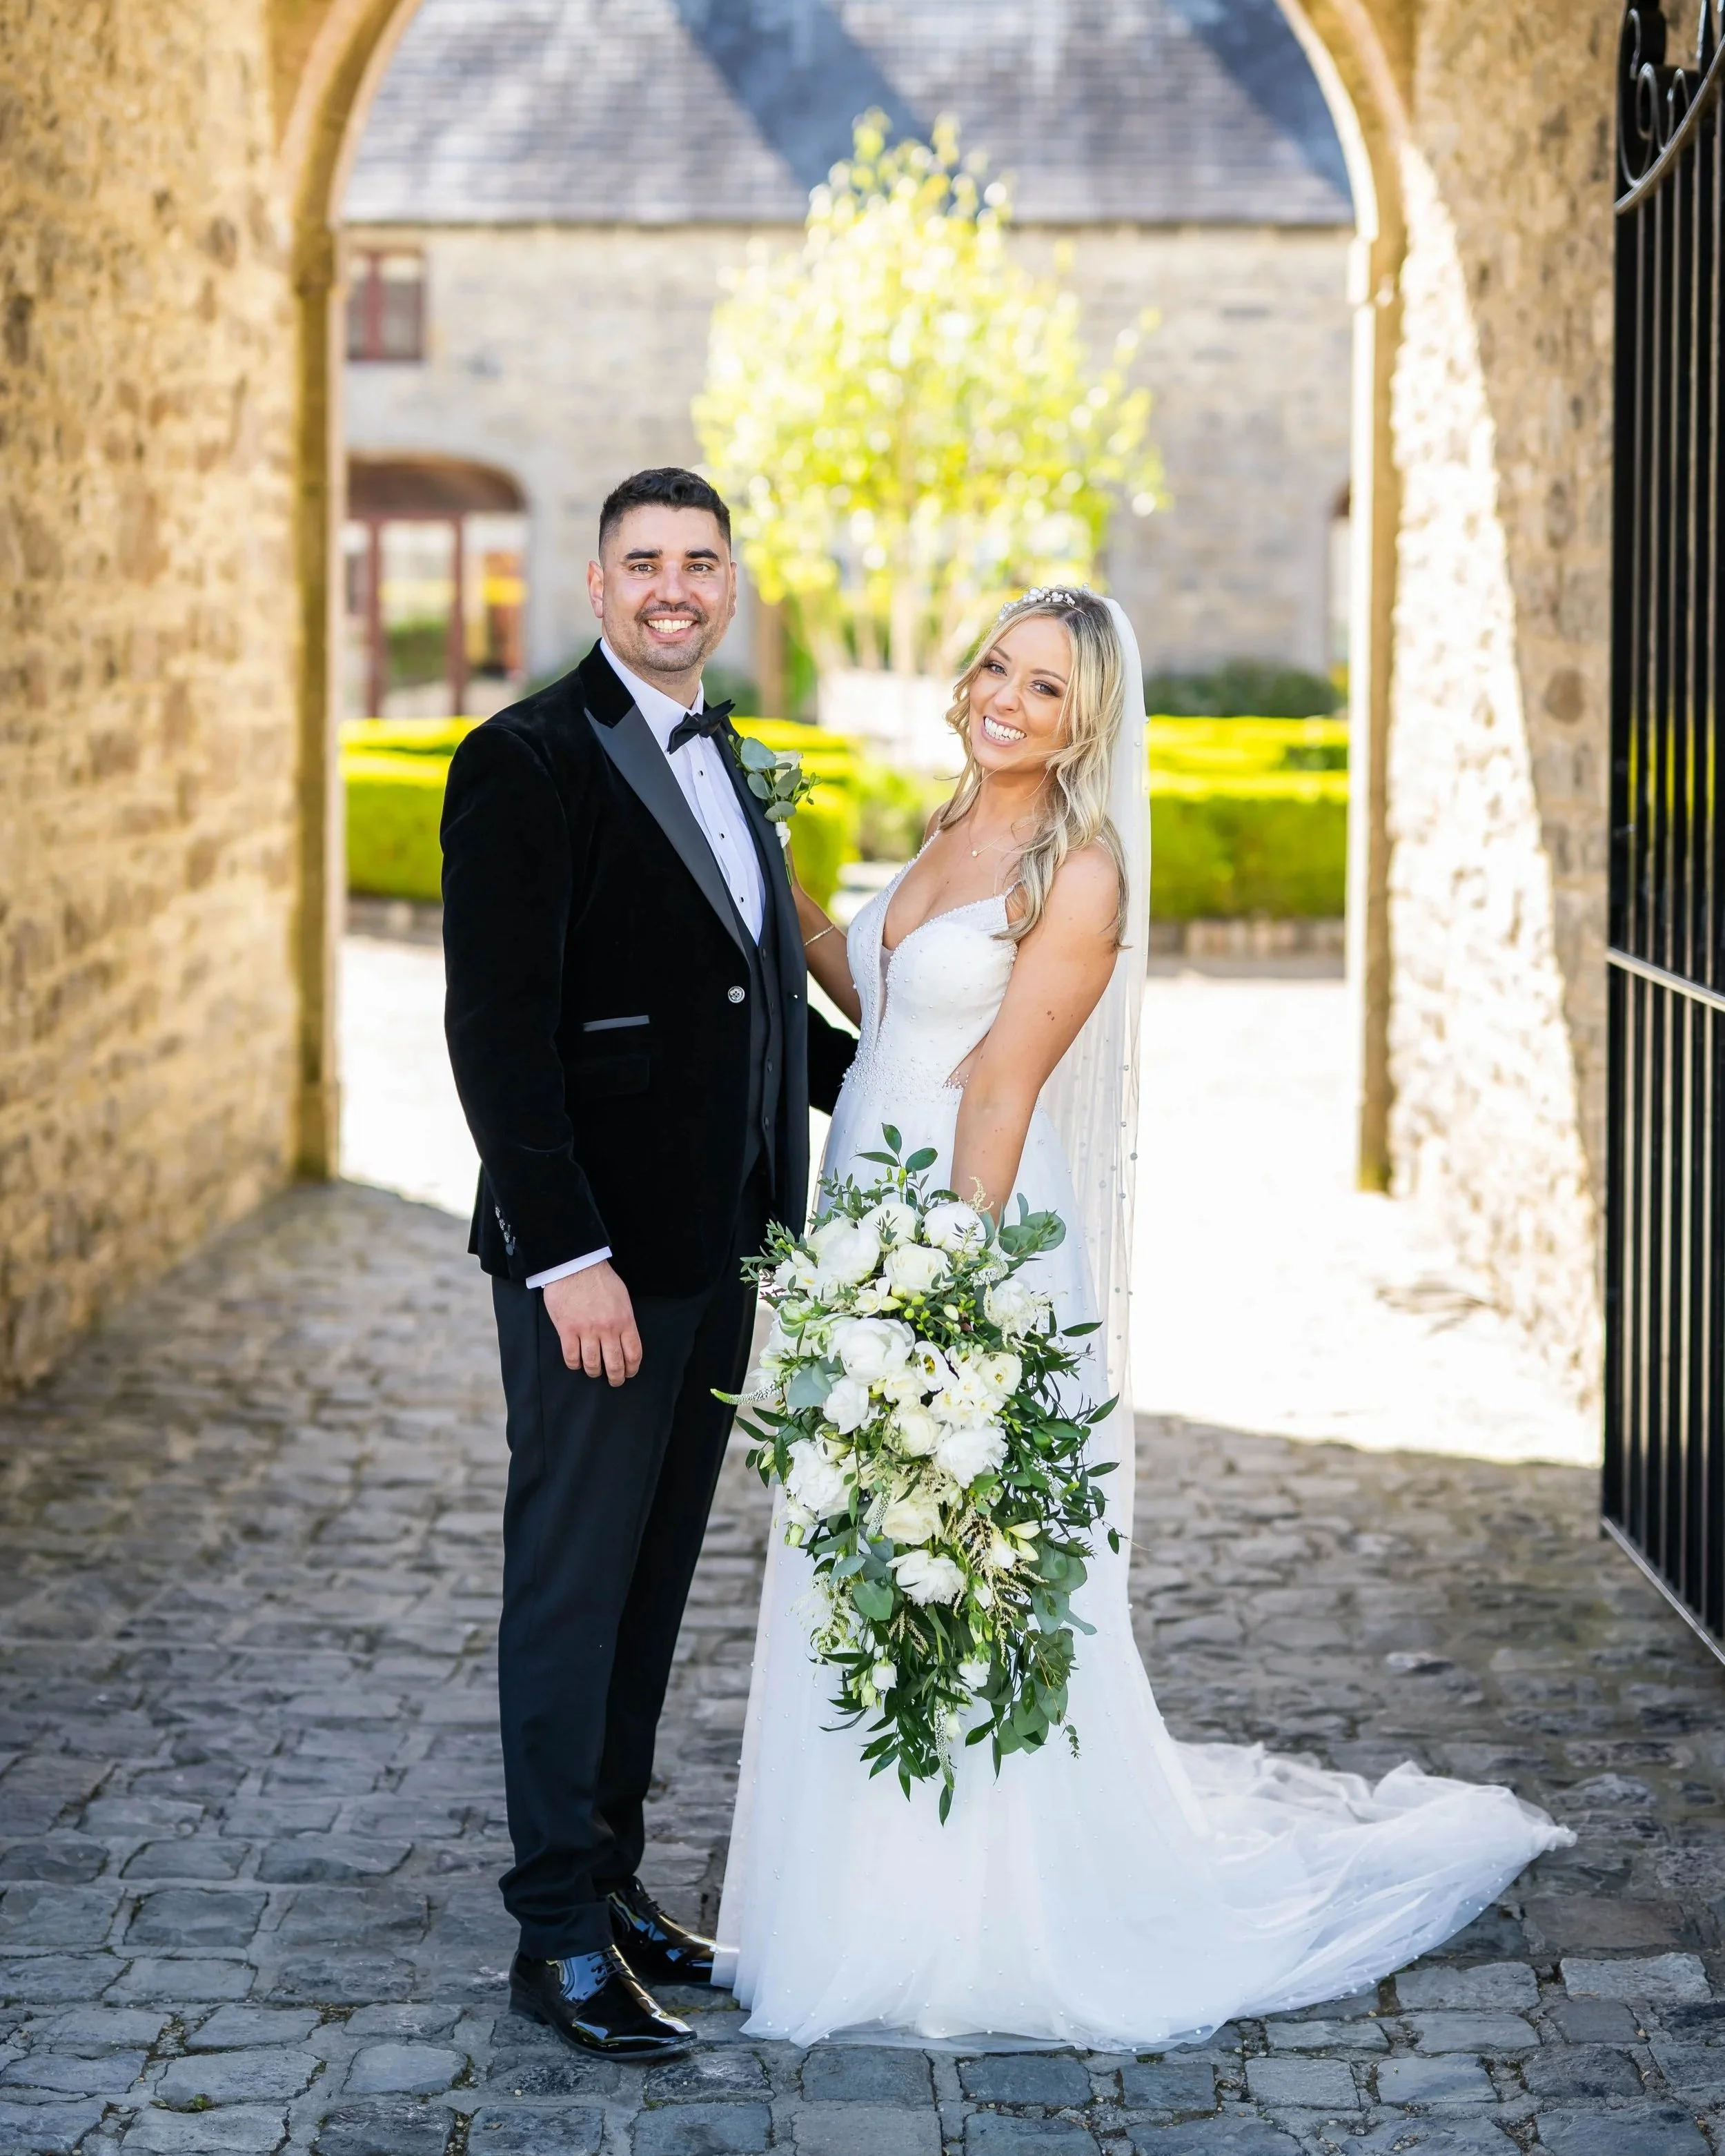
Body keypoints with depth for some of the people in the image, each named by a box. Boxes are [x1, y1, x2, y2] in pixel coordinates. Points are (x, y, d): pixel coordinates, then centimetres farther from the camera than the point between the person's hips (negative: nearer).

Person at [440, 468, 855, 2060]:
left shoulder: (728, 760, 14)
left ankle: (615, 1880, 26)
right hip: (595, 1260, -8)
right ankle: (560, 1937, 9)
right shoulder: (527, 764, -12)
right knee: (574, 1585, 1)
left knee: (654, 1583, 15)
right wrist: (567, 1253, -22)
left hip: (719, 1253, 8)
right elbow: (497, 1027, -17)